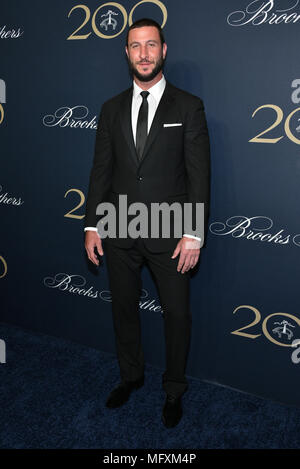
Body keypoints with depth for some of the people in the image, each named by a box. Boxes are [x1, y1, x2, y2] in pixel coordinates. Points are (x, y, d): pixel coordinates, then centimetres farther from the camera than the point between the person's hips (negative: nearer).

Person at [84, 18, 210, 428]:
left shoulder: (188, 106, -2)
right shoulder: (112, 109, 8)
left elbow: (199, 174, -7)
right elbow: (101, 171, 7)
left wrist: (194, 234, -13)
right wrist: (92, 226, 2)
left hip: (169, 233, -3)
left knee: (177, 314, 9)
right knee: (124, 308, 17)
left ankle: (174, 390, 32)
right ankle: (130, 376, 42)